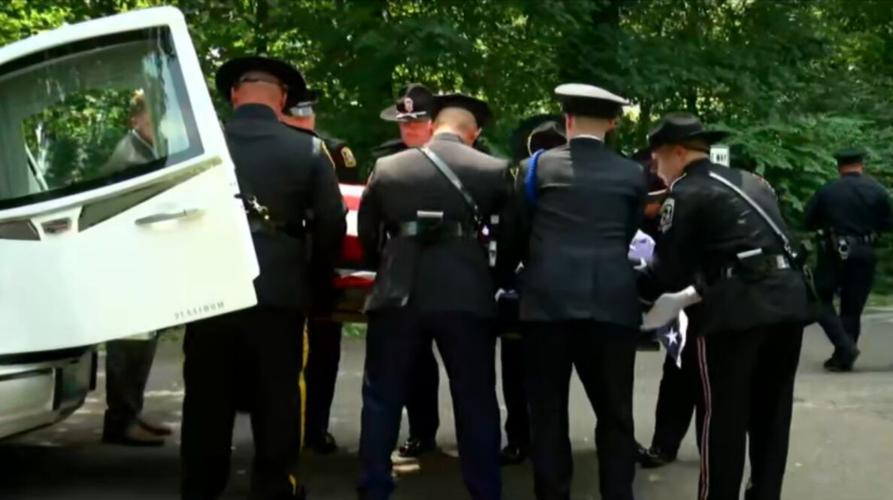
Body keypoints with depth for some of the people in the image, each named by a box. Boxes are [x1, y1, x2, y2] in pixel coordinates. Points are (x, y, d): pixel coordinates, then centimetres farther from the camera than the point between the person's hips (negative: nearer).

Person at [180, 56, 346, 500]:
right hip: (279, 292, -1)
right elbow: (331, 225, -3)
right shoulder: (308, 150, -1)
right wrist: (312, 276, 12)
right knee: (276, 398, 8)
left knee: (207, 398, 11)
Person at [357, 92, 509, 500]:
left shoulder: (387, 168, 7)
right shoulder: (494, 170, 3)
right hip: (468, 298, -1)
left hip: (399, 296, 1)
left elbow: (366, 233, 14)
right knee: (477, 404, 10)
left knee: (382, 400, 12)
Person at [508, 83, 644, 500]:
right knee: (615, 414, 10)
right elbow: (626, 236, 16)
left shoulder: (538, 166, 6)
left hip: (548, 301, -1)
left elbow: (517, 234, 12)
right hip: (612, 303, 1)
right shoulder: (632, 175, 9)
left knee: (548, 412, 7)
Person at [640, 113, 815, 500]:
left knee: (722, 416, 2)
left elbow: (668, 272, -2)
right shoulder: (751, 181, 22)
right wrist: (697, 290, 32)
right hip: (788, 298, 8)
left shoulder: (685, 192, -1)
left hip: (738, 306, -8)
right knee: (771, 413, 15)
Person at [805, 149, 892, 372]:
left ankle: (845, 346, -7)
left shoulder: (826, 191, -4)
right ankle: (843, 358, 13)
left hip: (833, 253, -2)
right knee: (852, 307, 10)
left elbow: (809, 222, 0)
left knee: (821, 300, 10)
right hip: (864, 255, 2)